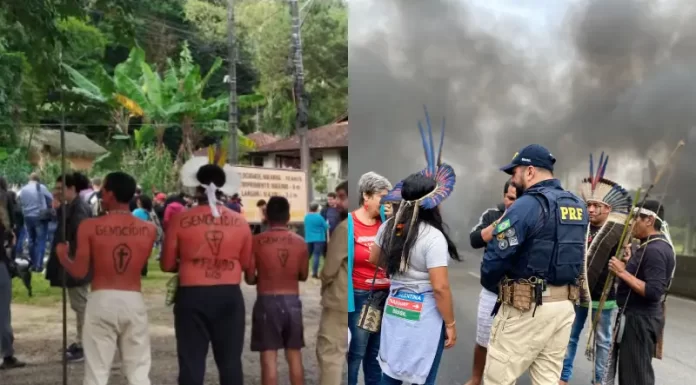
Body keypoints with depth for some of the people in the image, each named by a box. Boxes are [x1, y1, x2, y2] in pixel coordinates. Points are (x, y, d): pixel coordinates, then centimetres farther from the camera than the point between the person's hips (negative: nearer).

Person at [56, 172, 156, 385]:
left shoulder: (89, 226, -6)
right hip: (134, 301, 2)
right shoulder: (148, 229, -1)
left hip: (101, 301, -1)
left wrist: (62, 254, 15)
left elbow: (80, 272, -4)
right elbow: (139, 265, 5)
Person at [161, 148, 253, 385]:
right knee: (230, 361, 11)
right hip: (229, 296, 2)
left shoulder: (180, 220, -6)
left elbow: (167, 264, 2)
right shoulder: (239, 221, 0)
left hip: (192, 296, -2)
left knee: (191, 362, 5)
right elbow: (248, 265, 8)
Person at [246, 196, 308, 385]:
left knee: (269, 357, 0)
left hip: (267, 302, -3)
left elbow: (249, 279, -5)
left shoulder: (257, 241, -8)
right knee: (295, 355, 13)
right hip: (292, 301, 3)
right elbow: (303, 275, 9)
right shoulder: (300, 242, 0)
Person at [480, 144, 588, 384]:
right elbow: (571, 253, 12)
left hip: (526, 307, -8)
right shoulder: (579, 206, 11)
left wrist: (493, 286, 4)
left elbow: (495, 258, -15)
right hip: (565, 305, 8)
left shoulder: (526, 205, -13)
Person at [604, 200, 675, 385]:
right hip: (635, 316, 11)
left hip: (640, 320, -11)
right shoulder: (651, 246, 12)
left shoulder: (655, 250, -20)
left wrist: (623, 273, -24)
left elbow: (653, 292, -28)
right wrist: (631, 263, 12)